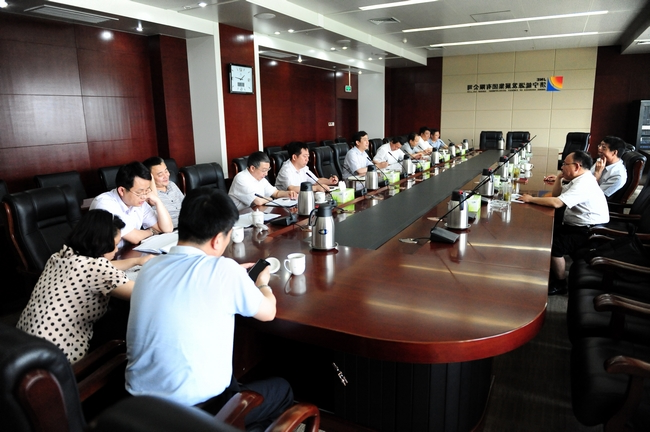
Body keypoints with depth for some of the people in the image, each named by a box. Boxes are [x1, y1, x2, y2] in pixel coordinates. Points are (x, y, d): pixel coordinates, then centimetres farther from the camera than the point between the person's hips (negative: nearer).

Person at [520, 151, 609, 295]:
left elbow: (556, 202, -32)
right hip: (577, 226, 11)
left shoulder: (584, 184, -23)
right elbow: (557, 194, 19)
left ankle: (560, 284, -3)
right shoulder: (580, 179, 12)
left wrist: (531, 199, -19)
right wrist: (558, 178, 4)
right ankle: (551, 272, 17)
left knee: (553, 245, -23)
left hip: (589, 233, -11)